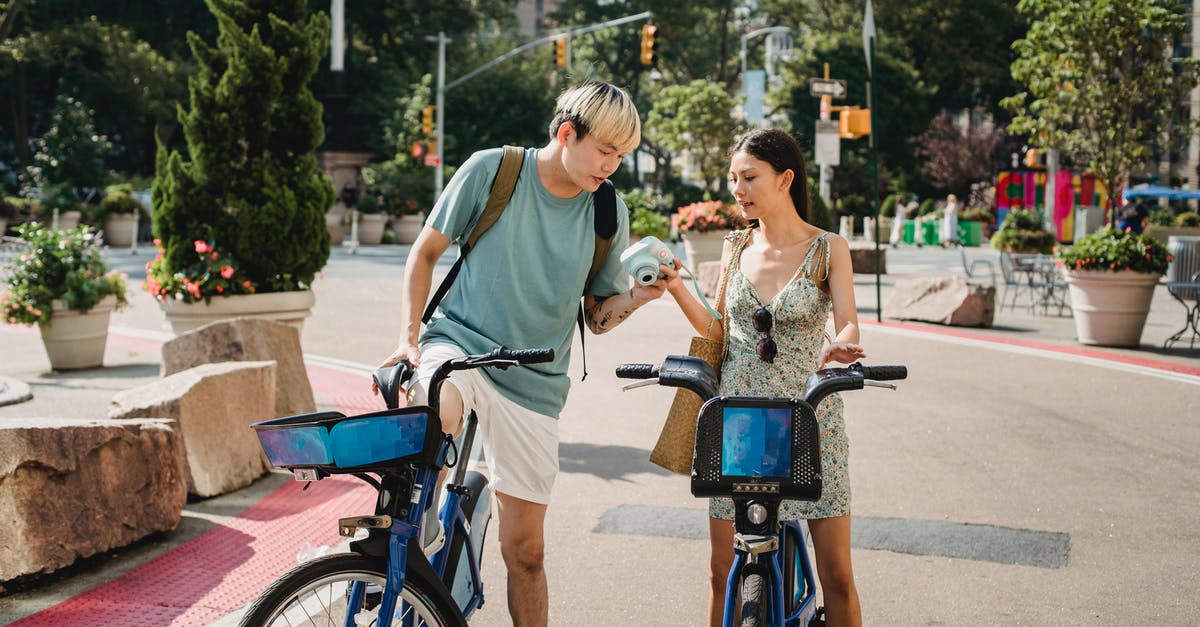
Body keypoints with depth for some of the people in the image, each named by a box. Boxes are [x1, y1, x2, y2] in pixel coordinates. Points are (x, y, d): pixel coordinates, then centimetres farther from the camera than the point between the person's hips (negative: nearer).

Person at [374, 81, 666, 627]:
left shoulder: (609, 213, 0)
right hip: (458, 342, -2)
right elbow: (425, 252, 2)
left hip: (534, 383, 2)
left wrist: (638, 296, -13)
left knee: (525, 550, 5)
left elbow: (596, 316, 7)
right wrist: (409, 337, -8)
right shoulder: (492, 170, -7)